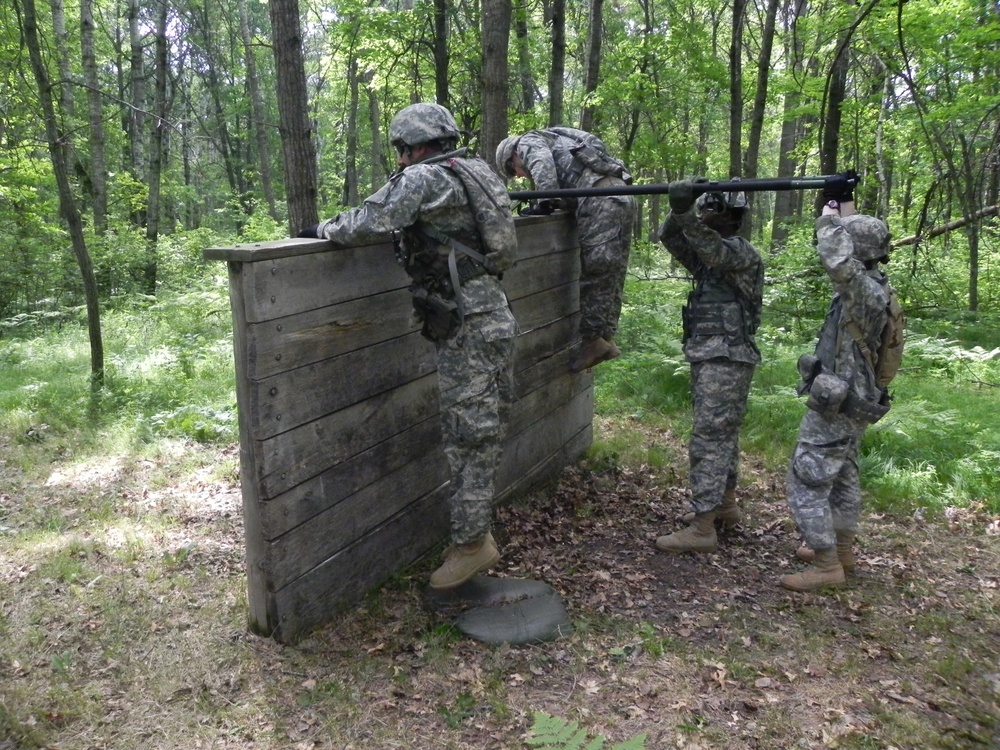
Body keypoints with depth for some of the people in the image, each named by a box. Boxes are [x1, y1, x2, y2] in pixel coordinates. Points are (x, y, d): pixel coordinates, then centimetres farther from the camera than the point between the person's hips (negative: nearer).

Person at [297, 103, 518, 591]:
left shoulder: (422, 179, -10)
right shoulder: (474, 171, 16)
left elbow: (365, 224, -16)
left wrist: (321, 229, 1)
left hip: (470, 328, -9)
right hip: (481, 318, 9)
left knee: (469, 437, -3)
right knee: (467, 434, 15)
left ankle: (471, 545, 6)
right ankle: (474, 531, 25)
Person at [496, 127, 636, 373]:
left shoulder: (529, 142, 12)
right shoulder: (556, 144, 38)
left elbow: (543, 165, -11)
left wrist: (545, 204, -6)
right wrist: (552, 204, 15)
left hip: (602, 200, -9)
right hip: (621, 195, 9)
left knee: (594, 271, -6)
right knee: (610, 273, 10)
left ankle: (594, 340, -3)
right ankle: (604, 337, 14)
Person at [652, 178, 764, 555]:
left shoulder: (742, 252, -11)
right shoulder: (709, 254, 15)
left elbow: (710, 246, -31)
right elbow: (669, 237, 4)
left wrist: (687, 215, -44)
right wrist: (680, 211, -15)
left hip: (726, 360, -10)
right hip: (708, 357, 10)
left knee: (708, 439, -10)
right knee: (721, 435, 17)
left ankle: (702, 529, -7)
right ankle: (726, 506, 30)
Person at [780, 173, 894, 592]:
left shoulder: (868, 293, -23)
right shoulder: (871, 284, 4)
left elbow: (835, 256, -40)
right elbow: (850, 240, 20)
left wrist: (831, 206, -28)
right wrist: (845, 201, 13)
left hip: (835, 408, -10)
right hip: (849, 403, 10)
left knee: (806, 485, -4)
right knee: (842, 479, 20)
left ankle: (828, 567, 3)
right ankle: (841, 550, 33)